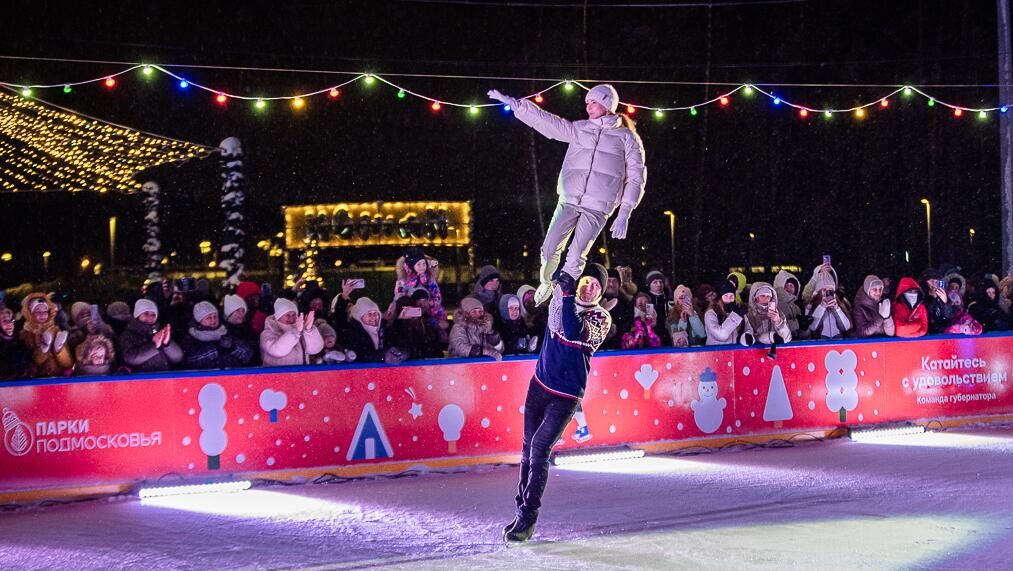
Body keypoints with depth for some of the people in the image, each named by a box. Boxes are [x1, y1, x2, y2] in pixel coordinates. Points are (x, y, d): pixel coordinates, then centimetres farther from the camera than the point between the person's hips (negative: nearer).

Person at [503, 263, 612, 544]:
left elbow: (572, 332, -26)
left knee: (539, 449, -13)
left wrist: (568, 294, -29)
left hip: (566, 394, -5)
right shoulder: (562, 300, 6)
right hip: (540, 384, 5)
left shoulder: (601, 318, -10)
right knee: (528, 447, 6)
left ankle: (528, 517, -8)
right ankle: (522, 509, 13)